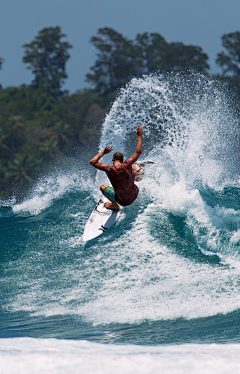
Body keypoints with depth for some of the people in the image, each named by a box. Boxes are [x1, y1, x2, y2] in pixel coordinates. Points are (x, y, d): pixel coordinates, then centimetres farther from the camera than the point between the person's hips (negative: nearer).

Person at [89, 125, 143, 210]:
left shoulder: (109, 170, -21)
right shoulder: (126, 165, -18)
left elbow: (92, 161, -11)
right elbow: (138, 152, -7)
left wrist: (103, 152, -2)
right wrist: (139, 136, 1)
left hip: (122, 201, -2)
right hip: (134, 196, 2)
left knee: (103, 187, 20)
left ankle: (114, 204, 17)